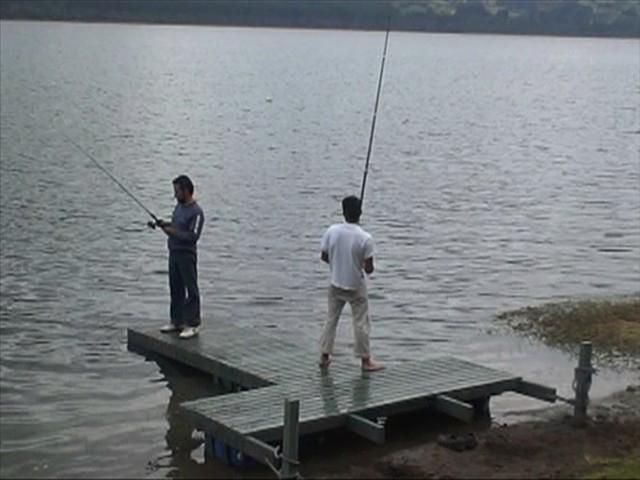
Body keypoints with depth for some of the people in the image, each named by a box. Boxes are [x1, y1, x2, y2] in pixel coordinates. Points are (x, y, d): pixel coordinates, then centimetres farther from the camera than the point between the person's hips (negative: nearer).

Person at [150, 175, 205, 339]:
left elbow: (193, 236, -22)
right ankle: (177, 321, 22)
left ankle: (192, 325, 0)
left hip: (187, 255, -9)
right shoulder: (179, 206, 11)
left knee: (191, 290, -3)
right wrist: (164, 225, 3)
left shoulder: (196, 212, -16)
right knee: (176, 289, 14)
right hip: (174, 252, 9)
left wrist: (172, 231, -19)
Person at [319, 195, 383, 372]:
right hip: (356, 286, -3)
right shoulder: (365, 238, -21)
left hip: (336, 284, 3)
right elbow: (369, 269, -18)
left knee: (331, 319, 17)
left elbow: (324, 256, -1)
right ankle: (365, 360, 16)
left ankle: (324, 356, 23)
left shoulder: (332, 231, -12)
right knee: (361, 323, 8)